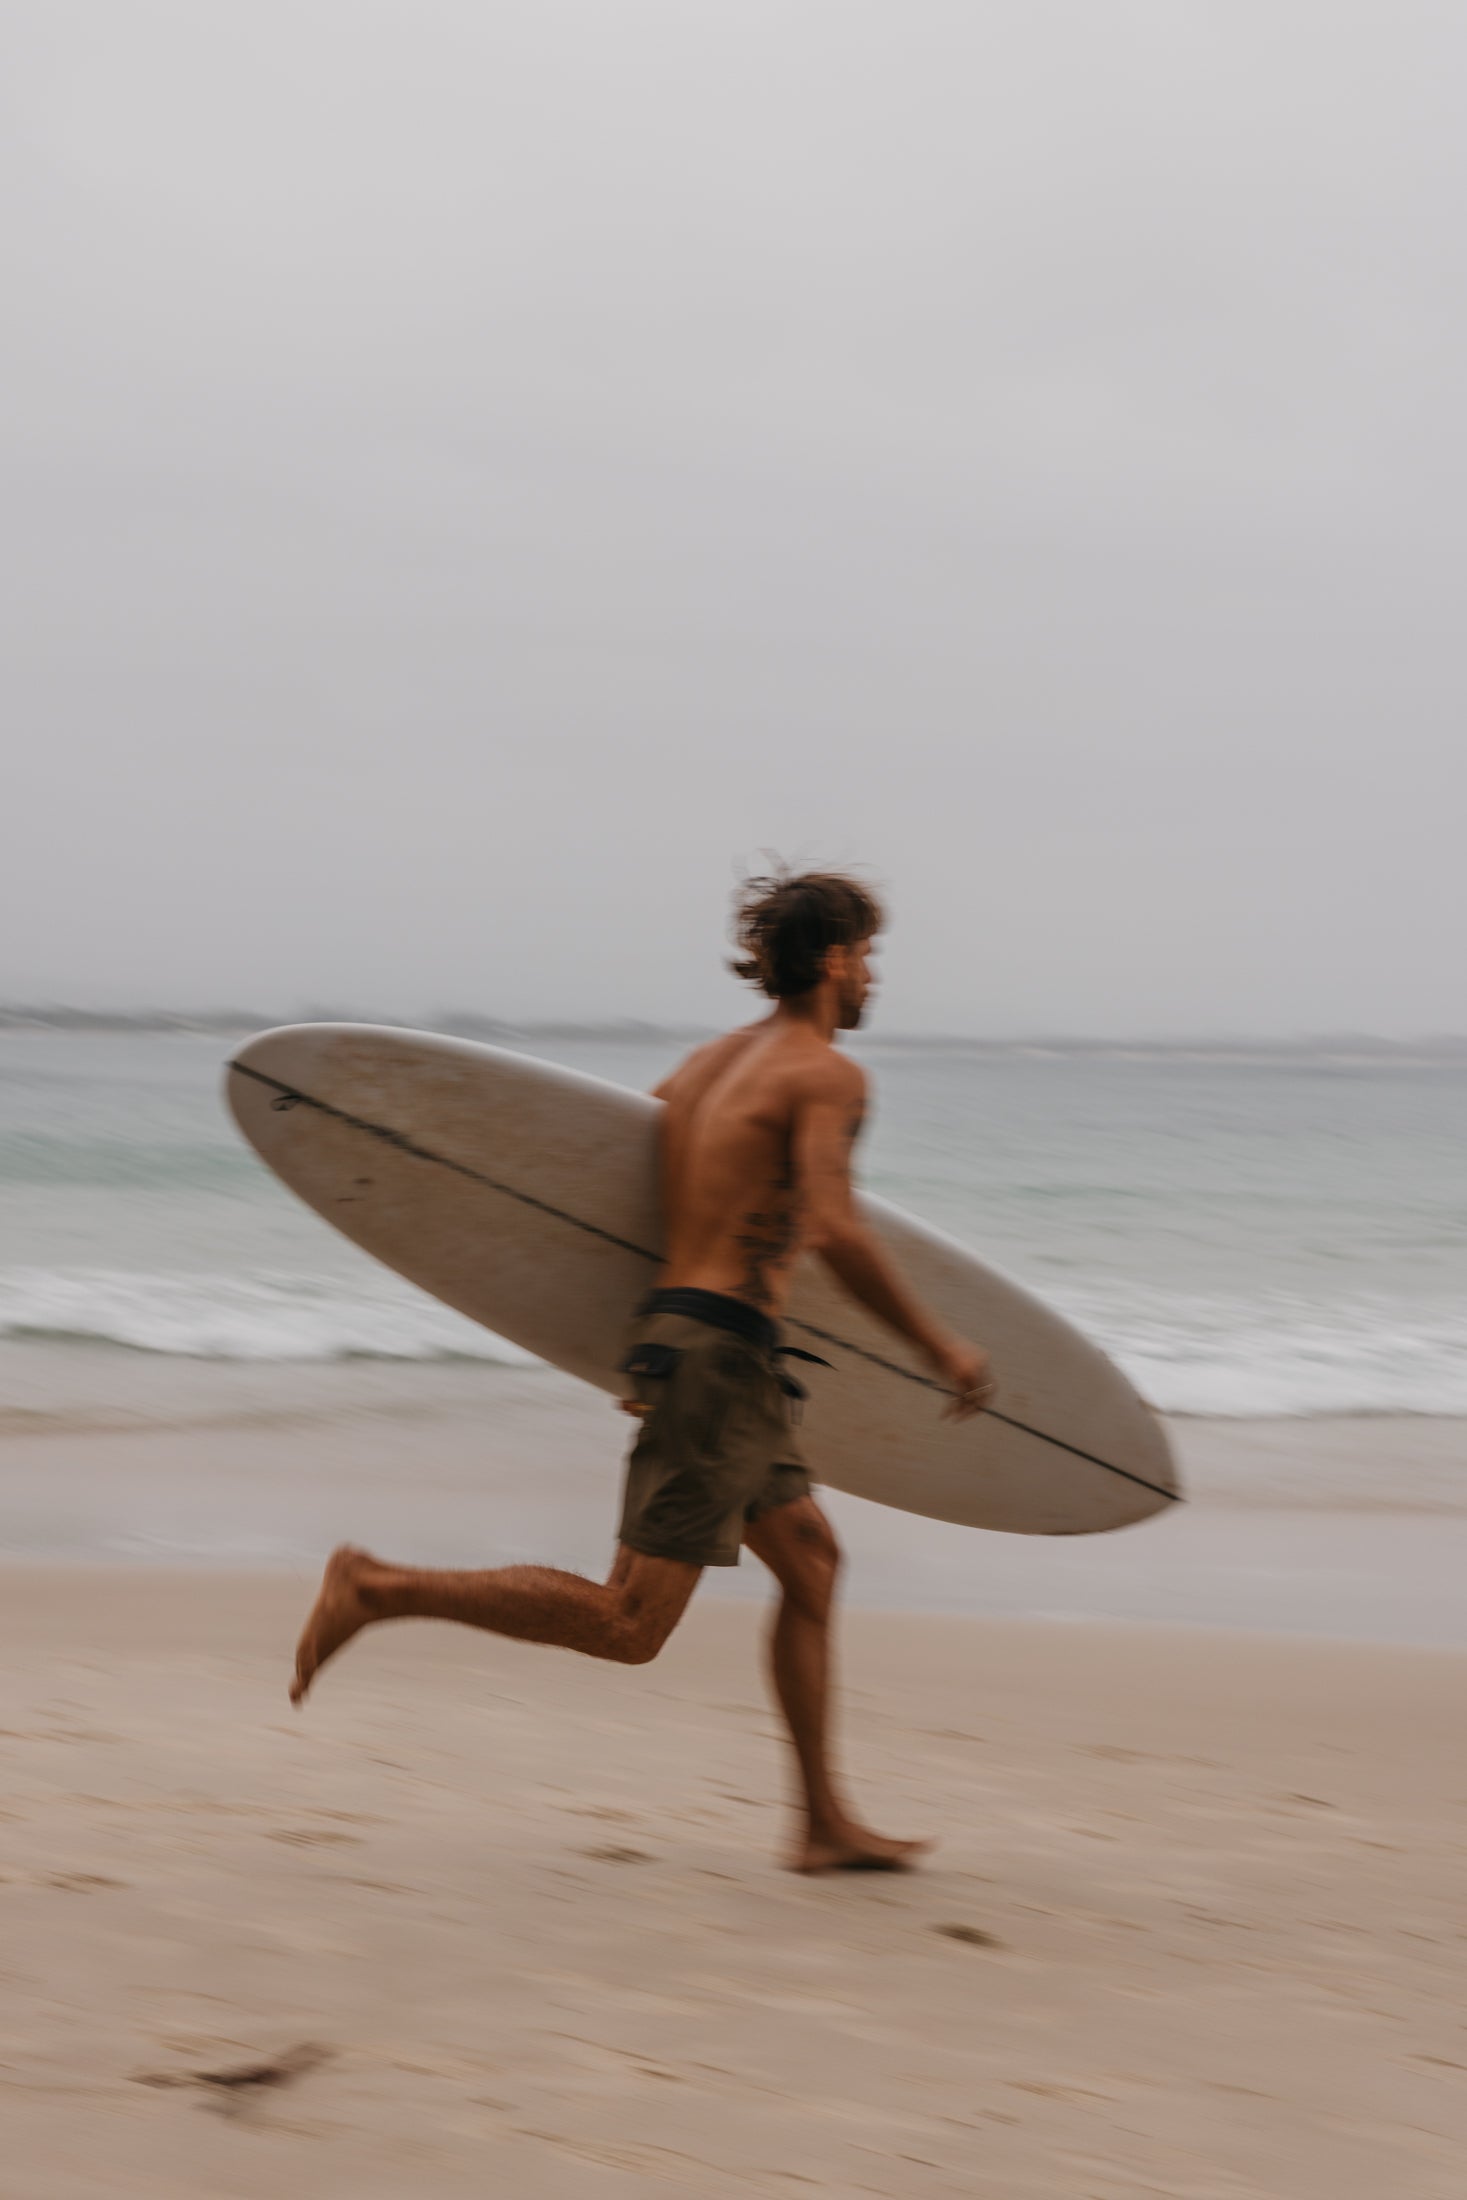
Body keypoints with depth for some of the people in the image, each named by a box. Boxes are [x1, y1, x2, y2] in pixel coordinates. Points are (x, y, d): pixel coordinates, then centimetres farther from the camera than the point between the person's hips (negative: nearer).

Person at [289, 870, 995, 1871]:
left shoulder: (705, 1063, 15)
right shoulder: (828, 1074, -10)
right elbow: (835, 1232, -23)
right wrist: (940, 1345, -14)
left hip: (674, 1330, 10)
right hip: (722, 1357, -10)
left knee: (812, 1558, 16)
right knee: (628, 1625, -8)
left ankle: (827, 1824, 18)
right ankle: (380, 1589, -9)